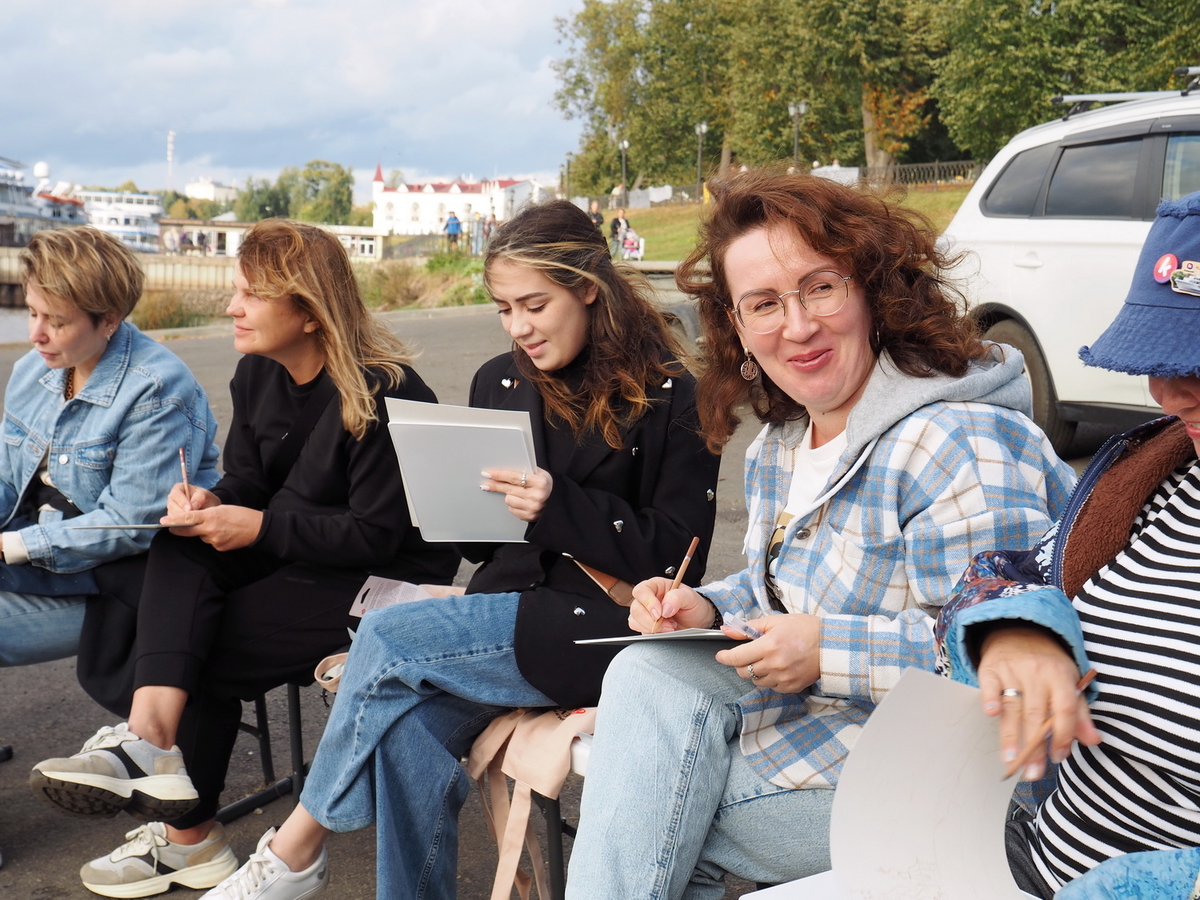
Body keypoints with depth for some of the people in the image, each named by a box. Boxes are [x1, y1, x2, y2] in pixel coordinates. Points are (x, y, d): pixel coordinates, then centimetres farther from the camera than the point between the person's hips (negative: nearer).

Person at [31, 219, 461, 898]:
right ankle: (152, 732, -33)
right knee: (180, 552, -18)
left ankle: (188, 836, -1)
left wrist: (261, 528, -22)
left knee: (212, 646, -18)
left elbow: (378, 535, -22)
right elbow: (249, 481, 11)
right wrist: (210, 502, -13)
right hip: (290, 554, 8)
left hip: (389, 577, -8)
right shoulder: (258, 374, 4)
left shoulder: (382, 394, -21)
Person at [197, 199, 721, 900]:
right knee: (408, 730, -25)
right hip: (510, 613, 5)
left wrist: (558, 507, -22)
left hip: (605, 628, -5)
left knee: (389, 637, -21)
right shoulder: (499, 384, 12)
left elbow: (675, 553, -9)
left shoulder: (671, 397, -5)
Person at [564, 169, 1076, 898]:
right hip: (812, 713, 8)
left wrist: (830, 652, -28)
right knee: (649, 673, -14)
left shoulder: (959, 444, -21)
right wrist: (707, 609, -1)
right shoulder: (777, 449, 8)